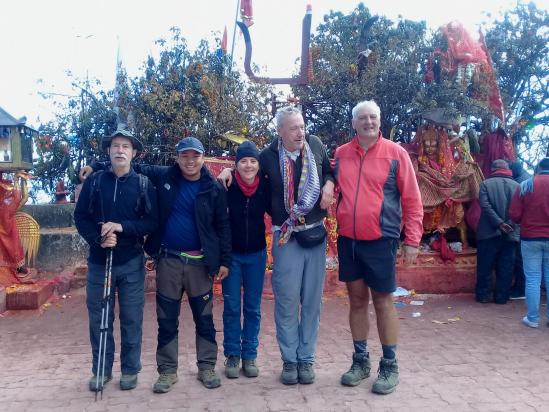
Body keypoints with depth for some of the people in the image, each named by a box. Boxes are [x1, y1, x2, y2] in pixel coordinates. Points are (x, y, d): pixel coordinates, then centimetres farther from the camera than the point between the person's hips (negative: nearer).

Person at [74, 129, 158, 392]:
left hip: (132, 262, -1)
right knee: (98, 318, 8)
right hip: (99, 261, 1)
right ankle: (101, 370, 24)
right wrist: (98, 239, -14)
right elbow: (81, 217, 3)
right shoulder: (94, 182, 4)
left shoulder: (144, 184, 1)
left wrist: (122, 227, -17)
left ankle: (130, 370, 21)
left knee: (131, 318, 6)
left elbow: (152, 222, -3)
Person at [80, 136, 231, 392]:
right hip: (168, 260, 1)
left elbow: (222, 226, 0)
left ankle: (207, 367, 24)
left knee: (204, 319, 9)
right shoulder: (162, 177, 0)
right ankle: (167, 371, 22)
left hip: (200, 262, -1)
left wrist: (224, 261, -3)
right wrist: (96, 166, 4)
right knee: (167, 320, 9)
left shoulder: (213, 189, -3)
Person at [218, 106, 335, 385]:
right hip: (286, 236, -2)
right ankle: (289, 360, 15)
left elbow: (330, 171, 17)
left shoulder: (316, 146, 1)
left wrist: (329, 184, -4)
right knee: (287, 299, 0)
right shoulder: (268, 156, -3)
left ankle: (306, 358, 19)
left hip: (316, 233, 2)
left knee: (312, 299, 7)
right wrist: (230, 171, -2)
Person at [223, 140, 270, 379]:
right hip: (231, 254, -1)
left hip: (256, 254, 2)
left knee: (253, 308, 8)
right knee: (231, 307, 5)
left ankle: (249, 355, 20)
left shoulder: (265, 187, -7)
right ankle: (232, 355, 18)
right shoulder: (228, 187, -12)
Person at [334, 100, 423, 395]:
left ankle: (390, 365, 18)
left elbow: (412, 199, -4)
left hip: (381, 240, -3)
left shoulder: (395, 153, -3)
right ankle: (360, 360, 25)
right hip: (347, 240, 4)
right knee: (357, 300, 12)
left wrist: (412, 239, -8)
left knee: (383, 301, 4)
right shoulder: (340, 154, 6)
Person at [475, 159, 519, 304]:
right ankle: (502, 296, 13)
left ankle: (483, 295, 12)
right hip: (511, 233, 2)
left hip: (489, 232, -1)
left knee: (485, 266, 8)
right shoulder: (516, 185, 5)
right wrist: (510, 224, 3)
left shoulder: (486, 184, 0)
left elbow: (485, 205, -12)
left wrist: (499, 223, -13)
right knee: (506, 267, 9)